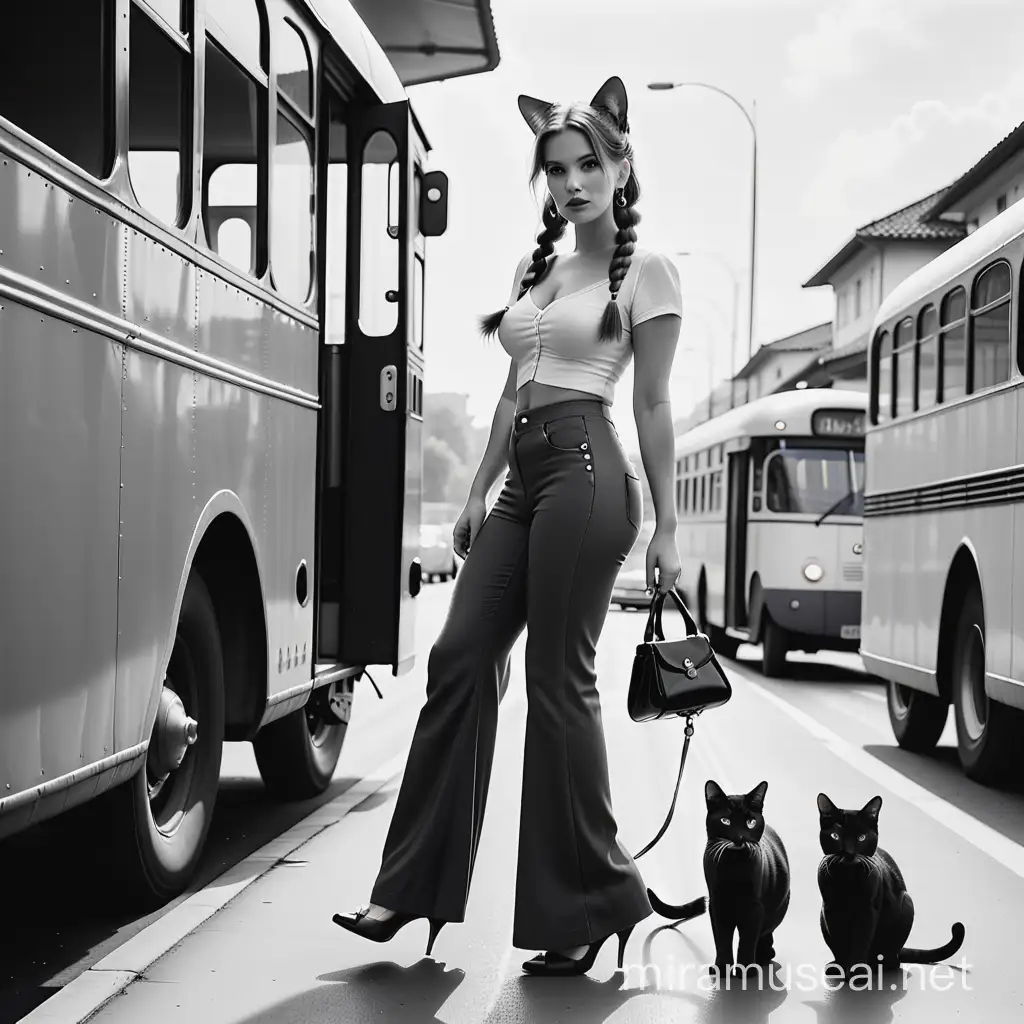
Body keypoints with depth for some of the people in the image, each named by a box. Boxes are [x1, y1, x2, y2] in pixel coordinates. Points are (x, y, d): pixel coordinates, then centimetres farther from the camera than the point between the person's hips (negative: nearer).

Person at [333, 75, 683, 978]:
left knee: (559, 680, -6)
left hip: (585, 471, -7)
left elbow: (654, 408, -3)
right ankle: (415, 885, 7)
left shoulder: (645, 272, 0)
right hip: (522, 477, 7)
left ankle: (592, 901, 5)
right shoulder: (535, 269, 19)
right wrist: (479, 489, 16)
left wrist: (666, 527, -6)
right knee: (461, 661, 2)